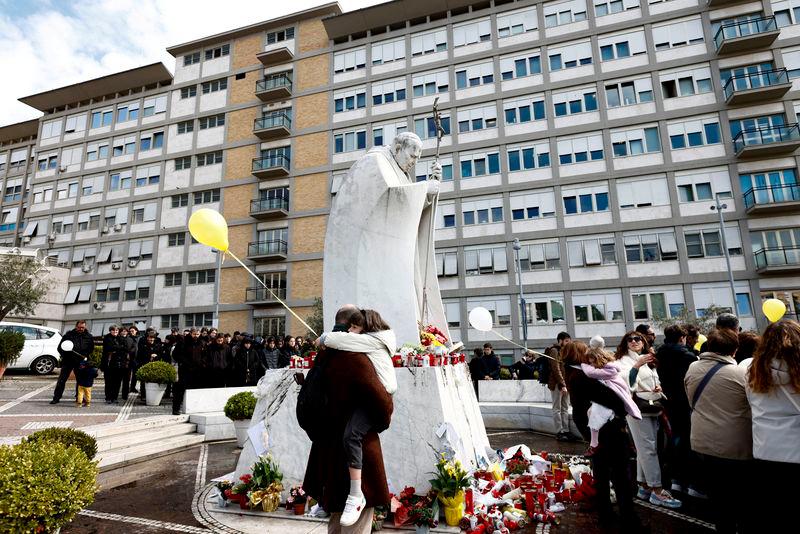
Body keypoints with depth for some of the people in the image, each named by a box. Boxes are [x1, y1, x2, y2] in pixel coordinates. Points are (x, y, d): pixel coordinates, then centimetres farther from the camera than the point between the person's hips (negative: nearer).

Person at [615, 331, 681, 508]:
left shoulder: (649, 360, 19)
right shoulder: (625, 360, -6)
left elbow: (655, 380, 29)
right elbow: (626, 380, -23)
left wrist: (658, 387, 6)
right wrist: (637, 365, -37)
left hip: (652, 407, 8)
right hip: (637, 407, -7)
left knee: (644, 448, 11)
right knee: (649, 448, -8)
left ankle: (644, 487, 19)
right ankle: (657, 491, -4)